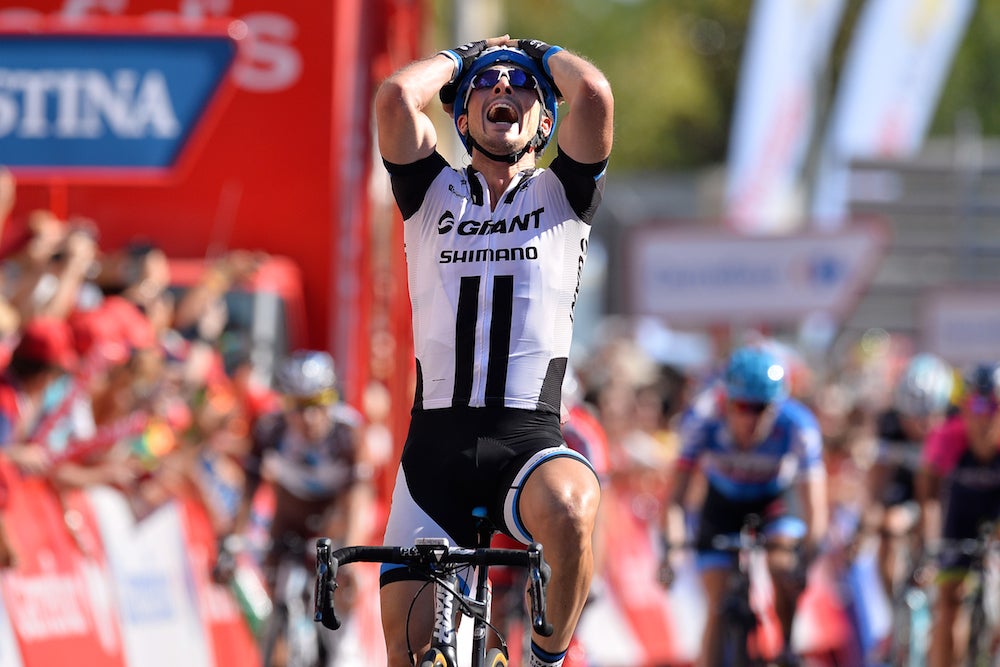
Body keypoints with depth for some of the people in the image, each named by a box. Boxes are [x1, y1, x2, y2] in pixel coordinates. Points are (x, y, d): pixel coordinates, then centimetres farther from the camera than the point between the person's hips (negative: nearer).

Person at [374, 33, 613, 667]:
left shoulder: (562, 194, 11)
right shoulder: (434, 193, 14)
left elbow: (594, 94, -7)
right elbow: (395, 97, -5)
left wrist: (543, 54, 14)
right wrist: (456, 58, 15)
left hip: (529, 438, -2)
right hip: (437, 441, 2)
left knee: (569, 509, -37)